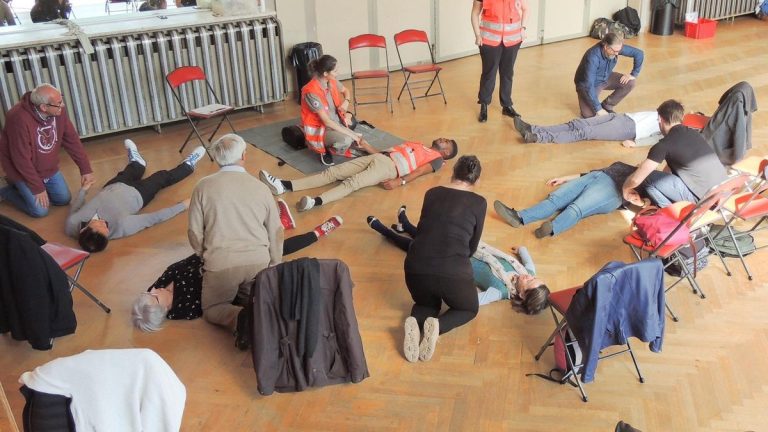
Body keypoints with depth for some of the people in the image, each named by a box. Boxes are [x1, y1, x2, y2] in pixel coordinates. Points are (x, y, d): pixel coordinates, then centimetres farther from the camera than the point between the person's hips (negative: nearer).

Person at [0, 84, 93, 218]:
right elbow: (21, 159, -28)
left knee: (64, 199, 9)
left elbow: (72, 140, -5)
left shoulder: (58, 111, -16)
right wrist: (38, 188, -22)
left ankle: (22, 188, 27)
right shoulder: (19, 118, -34)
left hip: (49, 168, 6)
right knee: (40, 210, -10)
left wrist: (85, 169, -6)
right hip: (23, 170, -6)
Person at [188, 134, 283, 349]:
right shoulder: (260, 187, 4)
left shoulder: (204, 187, 0)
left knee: (212, 309, 20)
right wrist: (274, 268, 19)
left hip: (220, 262, -2)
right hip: (258, 260, 2)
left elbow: (195, 233, 2)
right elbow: (276, 233, 8)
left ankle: (239, 318, -13)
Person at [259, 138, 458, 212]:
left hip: (391, 167, -7)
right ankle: (284, 185, -23)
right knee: (332, 172, -11)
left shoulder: (437, 159, 12)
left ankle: (316, 201, -56)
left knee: (352, 183, -33)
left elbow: (419, 171, -6)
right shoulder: (417, 145, 36)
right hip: (379, 157, 7)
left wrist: (399, 182, -20)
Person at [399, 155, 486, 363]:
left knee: (426, 304, 34)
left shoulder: (432, 193, 12)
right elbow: (473, 246, 13)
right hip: (453, 271, -3)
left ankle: (415, 323, -3)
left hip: (416, 266, 3)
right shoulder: (478, 202, 5)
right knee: (469, 309, 28)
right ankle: (436, 325, -5)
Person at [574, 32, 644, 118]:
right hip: (587, 83, -6)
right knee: (589, 115, -23)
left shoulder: (616, 47, -21)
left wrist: (633, 74, -14)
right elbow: (589, 85, -38)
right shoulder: (593, 57, -37)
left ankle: (606, 106, 3)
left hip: (606, 78, 6)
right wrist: (598, 109, -36)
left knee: (630, 82, -15)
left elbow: (639, 53, -6)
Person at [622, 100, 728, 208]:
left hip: (702, 197, -8)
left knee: (647, 178, 0)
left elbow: (636, 179, -10)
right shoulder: (693, 133, 13)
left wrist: (625, 187, 11)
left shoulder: (664, 144, -10)